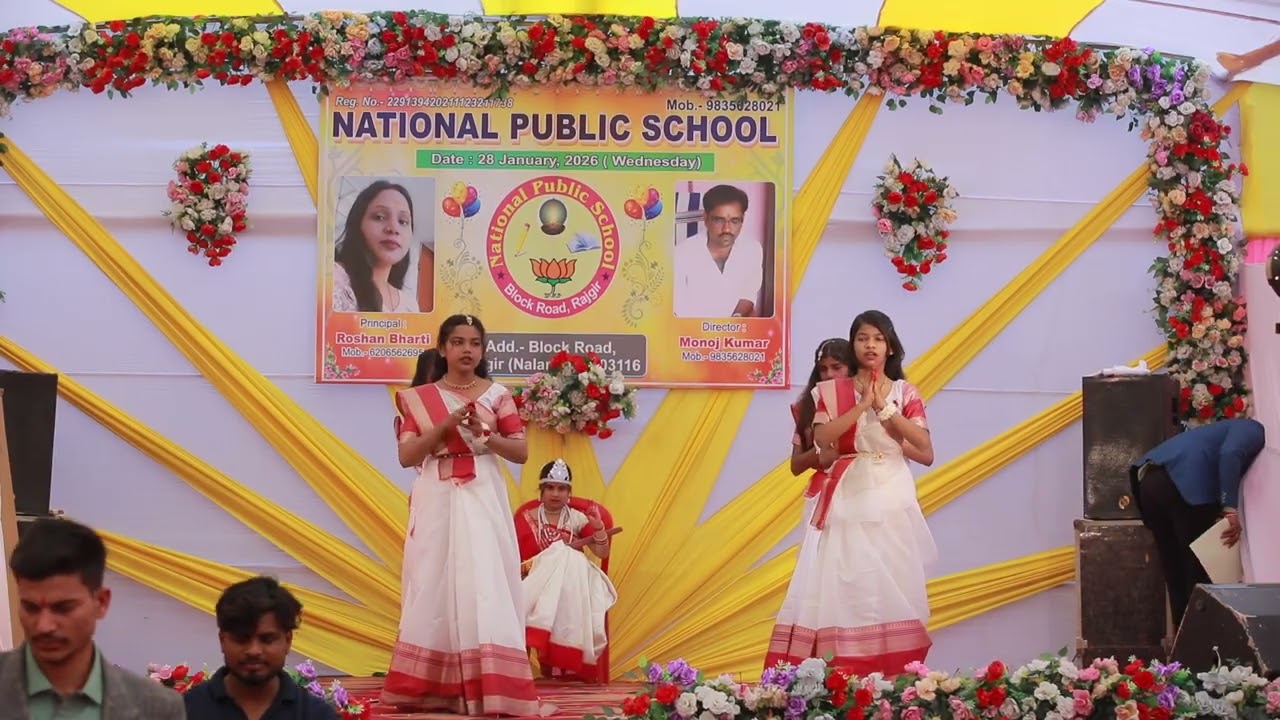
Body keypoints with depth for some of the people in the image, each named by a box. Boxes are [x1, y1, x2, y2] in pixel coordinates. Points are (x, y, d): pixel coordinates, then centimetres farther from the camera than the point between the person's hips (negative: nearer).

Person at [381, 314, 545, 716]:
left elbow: (521, 452, 5)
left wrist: (485, 435, -12)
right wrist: (446, 425, -11)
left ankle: (489, 689, -11)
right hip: (436, 502, 1)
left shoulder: (497, 395, 7)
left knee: (484, 587, -8)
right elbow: (406, 456, 0)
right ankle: (431, 688, 2)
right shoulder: (419, 398, 8)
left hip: (482, 501, -1)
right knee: (435, 589, -2)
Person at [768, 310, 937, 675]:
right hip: (849, 499, -1)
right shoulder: (832, 391, 8)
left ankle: (897, 674, -1)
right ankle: (846, 672, -8)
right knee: (848, 586, -8)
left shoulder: (905, 393, 9)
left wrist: (885, 408, -6)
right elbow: (822, 438, -10)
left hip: (893, 500, 1)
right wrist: (863, 405, -11)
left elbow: (926, 452, -2)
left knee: (892, 587, -3)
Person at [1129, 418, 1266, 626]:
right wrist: (1230, 509, -15)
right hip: (1183, 481, -9)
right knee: (1202, 566, 0)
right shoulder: (1254, 431, 11)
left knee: (1175, 569, 15)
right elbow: (1229, 454, -11)